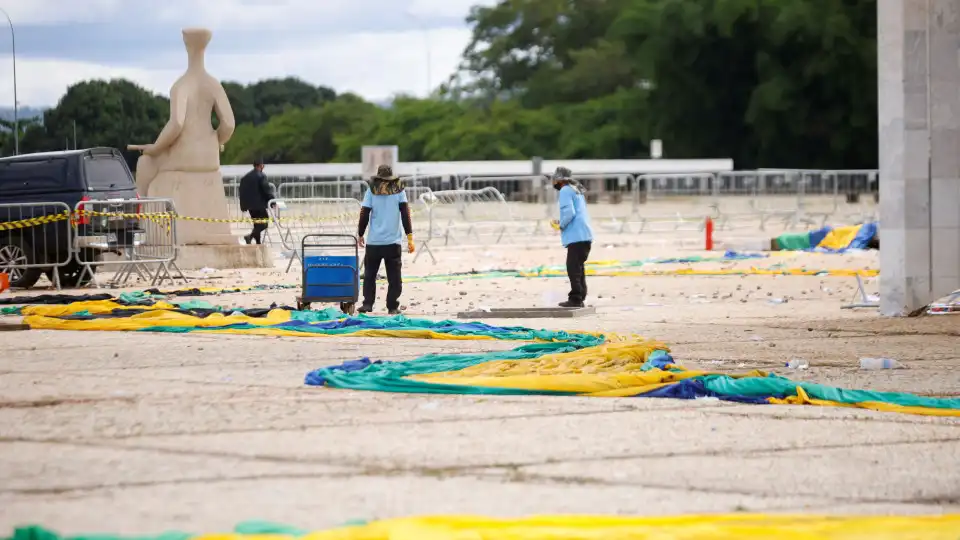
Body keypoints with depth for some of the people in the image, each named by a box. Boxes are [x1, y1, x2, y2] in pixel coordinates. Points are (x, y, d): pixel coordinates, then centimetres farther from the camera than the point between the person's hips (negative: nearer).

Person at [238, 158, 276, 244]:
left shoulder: (245, 177, 12)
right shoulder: (261, 176, -10)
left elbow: (242, 192, 13)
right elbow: (267, 190, -13)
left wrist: (243, 206, 17)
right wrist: (273, 201, -2)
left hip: (250, 205, 7)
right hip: (259, 205, -7)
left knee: (257, 224, 15)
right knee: (263, 224, -4)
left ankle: (258, 242, 14)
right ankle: (250, 236, -23)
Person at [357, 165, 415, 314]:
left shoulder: (371, 191, 2)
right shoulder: (399, 191, 2)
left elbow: (364, 215, 0)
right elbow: (405, 214, -3)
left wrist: (360, 235, 12)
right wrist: (410, 237, -3)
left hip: (374, 241, 0)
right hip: (394, 241, 0)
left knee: (370, 274, 11)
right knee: (394, 276, 5)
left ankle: (367, 303, 4)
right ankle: (392, 306, 2)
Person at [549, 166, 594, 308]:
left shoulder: (565, 191, -7)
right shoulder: (577, 191, 23)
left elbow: (569, 212, -18)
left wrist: (560, 225, -4)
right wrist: (561, 223, 19)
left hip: (576, 236, -10)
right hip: (585, 235, 10)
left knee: (573, 268, -10)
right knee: (578, 268, 14)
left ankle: (575, 298, -14)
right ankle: (579, 298, 15)